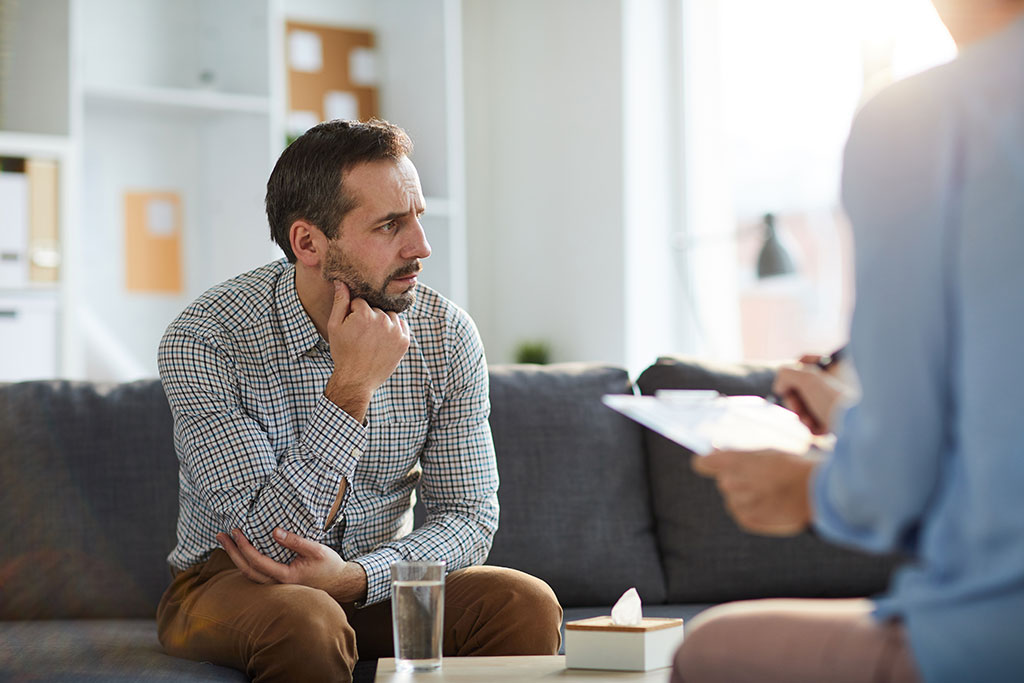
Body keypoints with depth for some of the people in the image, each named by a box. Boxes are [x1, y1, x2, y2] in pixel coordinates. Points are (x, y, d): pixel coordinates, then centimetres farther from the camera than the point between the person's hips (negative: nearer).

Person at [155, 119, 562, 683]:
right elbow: (266, 540, -23)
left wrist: (356, 576, -25)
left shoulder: (447, 336, -8)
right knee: (304, 621, -36)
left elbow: (467, 516, -6)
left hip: (377, 581, 4)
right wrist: (352, 388, -31)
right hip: (230, 587, -3)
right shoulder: (204, 340, -19)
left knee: (525, 603, -22)